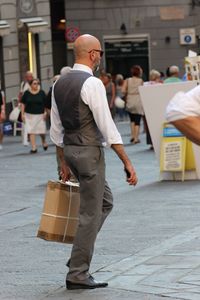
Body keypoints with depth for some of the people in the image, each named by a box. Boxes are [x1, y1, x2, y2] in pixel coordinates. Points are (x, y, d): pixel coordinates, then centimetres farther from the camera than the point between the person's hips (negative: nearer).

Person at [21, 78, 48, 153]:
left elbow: (45, 104, 4)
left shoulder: (42, 93, -1)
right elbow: (23, 104, 6)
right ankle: (34, 148, 0)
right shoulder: (27, 93, 0)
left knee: (42, 131, 1)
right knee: (31, 131, -4)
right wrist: (22, 114, 1)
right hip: (29, 115, 1)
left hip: (40, 115, -1)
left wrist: (45, 112, -4)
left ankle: (44, 142, 33)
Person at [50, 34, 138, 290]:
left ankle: (80, 252, 17)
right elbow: (107, 127, -19)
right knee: (90, 214, -1)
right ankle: (77, 274, 4)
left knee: (105, 202, 22)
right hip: (90, 152, -9)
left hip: (70, 150, 9)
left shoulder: (60, 83, 9)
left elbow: (56, 129, 14)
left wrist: (63, 163, 21)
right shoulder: (92, 84, -17)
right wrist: (127, 162, -15)